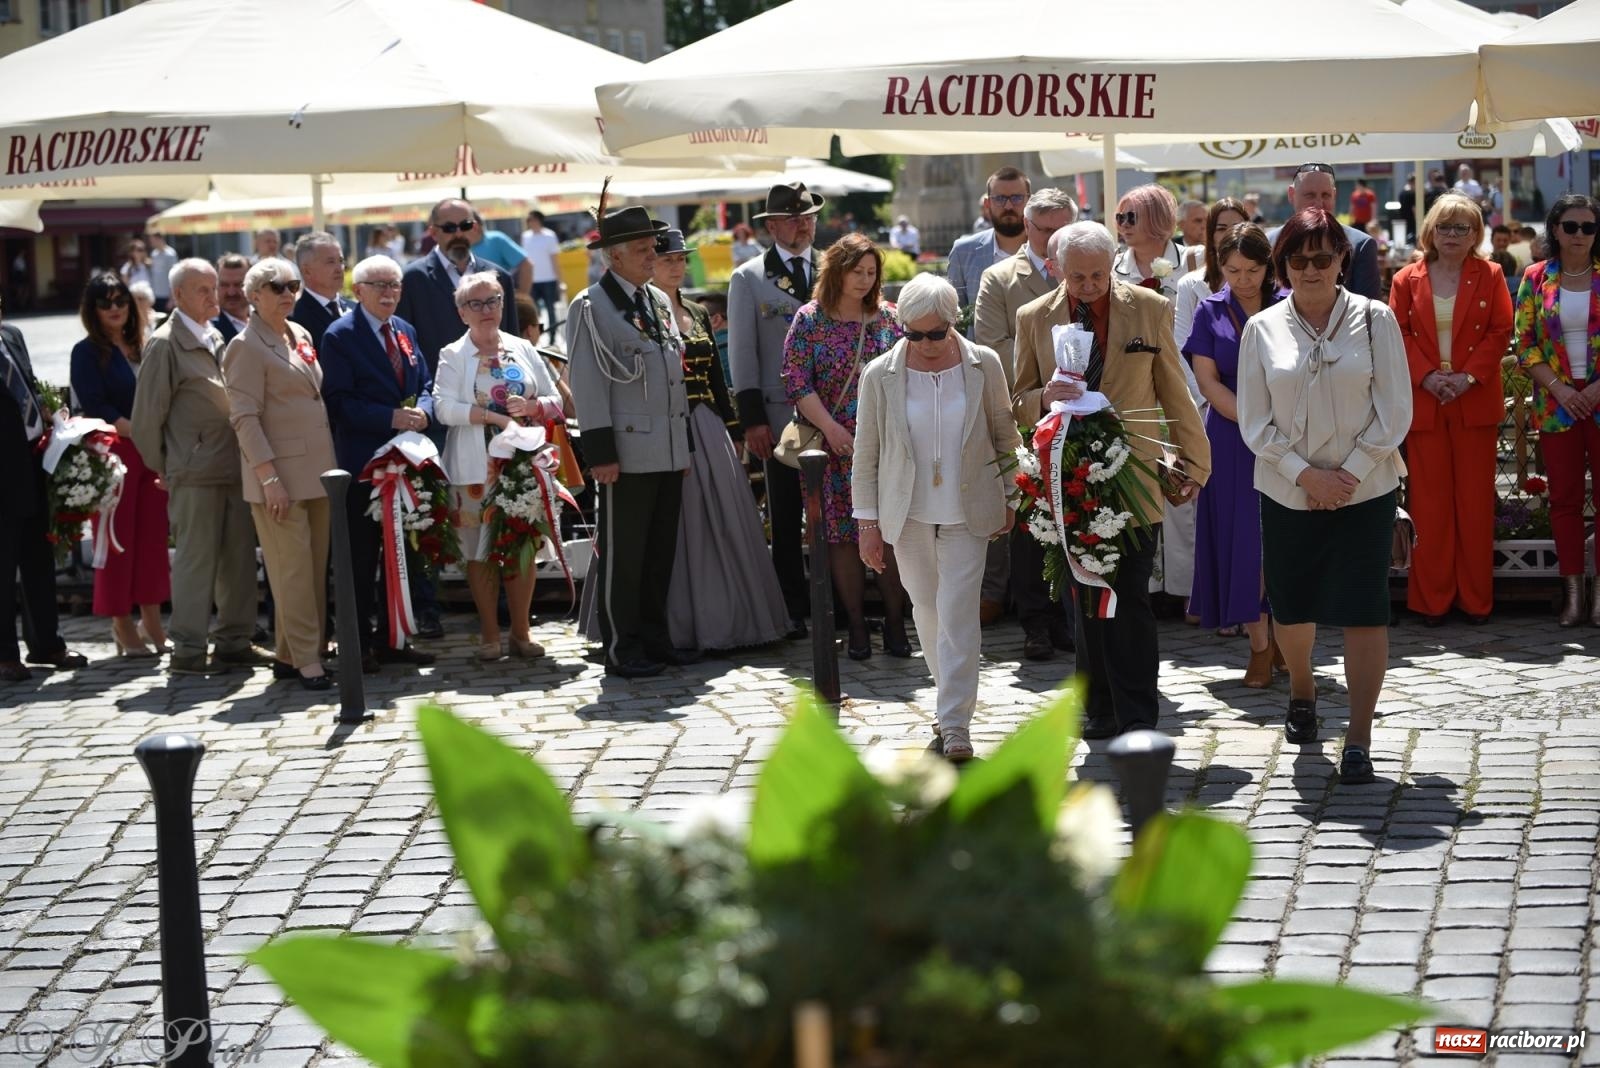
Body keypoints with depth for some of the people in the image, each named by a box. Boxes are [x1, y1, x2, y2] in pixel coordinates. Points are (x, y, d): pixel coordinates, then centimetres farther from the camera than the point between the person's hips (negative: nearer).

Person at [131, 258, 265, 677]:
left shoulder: (216, 339, 15)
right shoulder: (166, 344, -8)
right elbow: (147, 418, -7)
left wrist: (246, 458, 13)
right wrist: (164, 469, -1)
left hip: (233, 467, 7)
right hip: (196, 472, -7)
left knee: (238, 557, 9)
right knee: (196, 560, -4)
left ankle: (232, 641, 18)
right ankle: (188, 651, 2)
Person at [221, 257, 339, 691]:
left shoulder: (300, 334, 15)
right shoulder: (246, 346, -8)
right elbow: (245, 418, -13)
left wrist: (331, 463, 15)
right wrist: (269, 477, -19)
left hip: (317, 470, 8)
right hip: (280, 475, -8)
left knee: (315, 568, 8)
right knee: (293, 570, -5)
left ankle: (290, 654, 16)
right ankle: (305, 661, -1)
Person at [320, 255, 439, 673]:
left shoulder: (405, 331, 13)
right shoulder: (340, 335, -9)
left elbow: (424, 384, 16)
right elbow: (339, 401, -15)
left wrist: (423, 411, -7)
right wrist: (392, 418, -22)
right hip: (363, 462, -7)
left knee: (405, 553, 12)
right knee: (361, 560, 0)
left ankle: (392, 639, 22)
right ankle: (358, 645, 8)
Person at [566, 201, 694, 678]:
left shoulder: (660, 301, 16)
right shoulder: (591, 307, -7)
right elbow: (587, 384, -11)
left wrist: (685, 440, 19)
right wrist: (600, 452, -15)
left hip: (668, 452, 7)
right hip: (627, 453, -7)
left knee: (661, 551, 11)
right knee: (622, 554, -2)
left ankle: (654, 637, 20)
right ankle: (622, 648, 3)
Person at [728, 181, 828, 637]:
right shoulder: (748, 279, 5)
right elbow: (742, 354, 2)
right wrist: (752, 419, -5)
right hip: (780, 415, -2)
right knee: (786, 519, 3)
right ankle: (794, 610, 8)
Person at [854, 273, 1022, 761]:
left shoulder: (984, 365, -5)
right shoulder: (881, 375, -5)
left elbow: (1005, 434, 7)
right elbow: (866, 455, 0)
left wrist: (1009, 499, 8)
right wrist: (868, 524, -1)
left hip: (967, 511, -2)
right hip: (908, 514, 2)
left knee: (958, 613, -9)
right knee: (927, 610, 11)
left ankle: (956, 726, -8)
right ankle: (952, 698, 32)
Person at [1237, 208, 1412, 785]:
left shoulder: (1374, 319, -2)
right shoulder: (1262, 330, 1)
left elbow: (1394, 411, -3)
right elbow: (1255, 422, 1)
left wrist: (1348, 473, -10)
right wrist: (1306, 475, -9)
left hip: (1363, 492, -2)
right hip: (1287, 493, 2)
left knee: (1363, 610, -7)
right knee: (1291, 607, 13)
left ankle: (1359, 736, -3)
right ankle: (1301, 691, 42)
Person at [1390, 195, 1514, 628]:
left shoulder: (1489, 277, 4)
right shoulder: (1407, 279, 5)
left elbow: (1500, 331, -1)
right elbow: (1399, 333, 3)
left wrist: (1470, 375, -12)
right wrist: (1426, 376, -11)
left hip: (1475, 401, 0)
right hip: (1423, 400, 0)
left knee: (1475, 501, 3)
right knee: (1429, 502, 3)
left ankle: (1476, 598, 10)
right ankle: (1432, 599, 9)